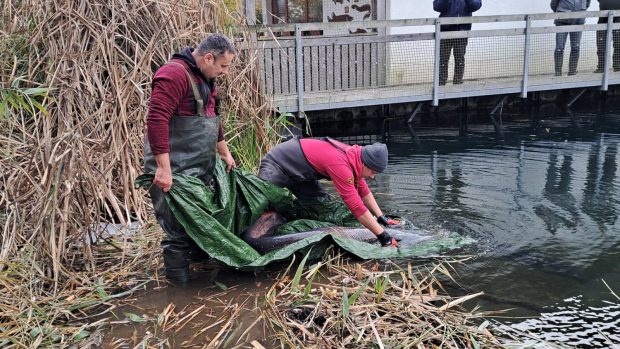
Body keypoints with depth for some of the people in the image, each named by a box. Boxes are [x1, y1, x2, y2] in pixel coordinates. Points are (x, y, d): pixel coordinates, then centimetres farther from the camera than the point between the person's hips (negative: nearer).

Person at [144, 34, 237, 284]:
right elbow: (156, 120, -24)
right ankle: (181, 285, 7)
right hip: (174, 172, -9)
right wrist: (163, 168, -27)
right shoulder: (174, 74, -17)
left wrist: (225, 153, 29)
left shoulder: (205, 78, 15)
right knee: (180, 229, -5)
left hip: (201, 168, 10)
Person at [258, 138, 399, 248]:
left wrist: (382, 218, -2)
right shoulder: (340, 165, -38)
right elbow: (356, 206, -38)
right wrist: (383, 236, -34)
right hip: (275, 164, -9)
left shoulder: (354, 155, -10)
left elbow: (364, 191, 3)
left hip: (298, 172, 9)